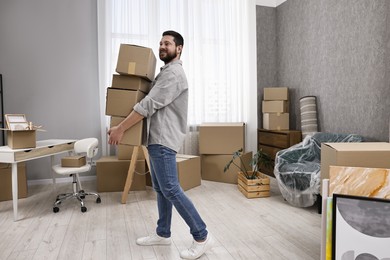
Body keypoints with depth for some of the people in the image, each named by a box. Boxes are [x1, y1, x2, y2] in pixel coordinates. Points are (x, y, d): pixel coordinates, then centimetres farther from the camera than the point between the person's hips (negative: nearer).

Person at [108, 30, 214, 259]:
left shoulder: (174, 73, -13)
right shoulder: (166, 72, 22)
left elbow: (148, 105, -20)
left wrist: (120, 129, -15)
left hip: (163, 140, -11)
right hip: (157, 139, 11)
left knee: (171, 190, -10)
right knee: (160, 189, 14)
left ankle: (202, 237, 0)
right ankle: (163, 234, 26)